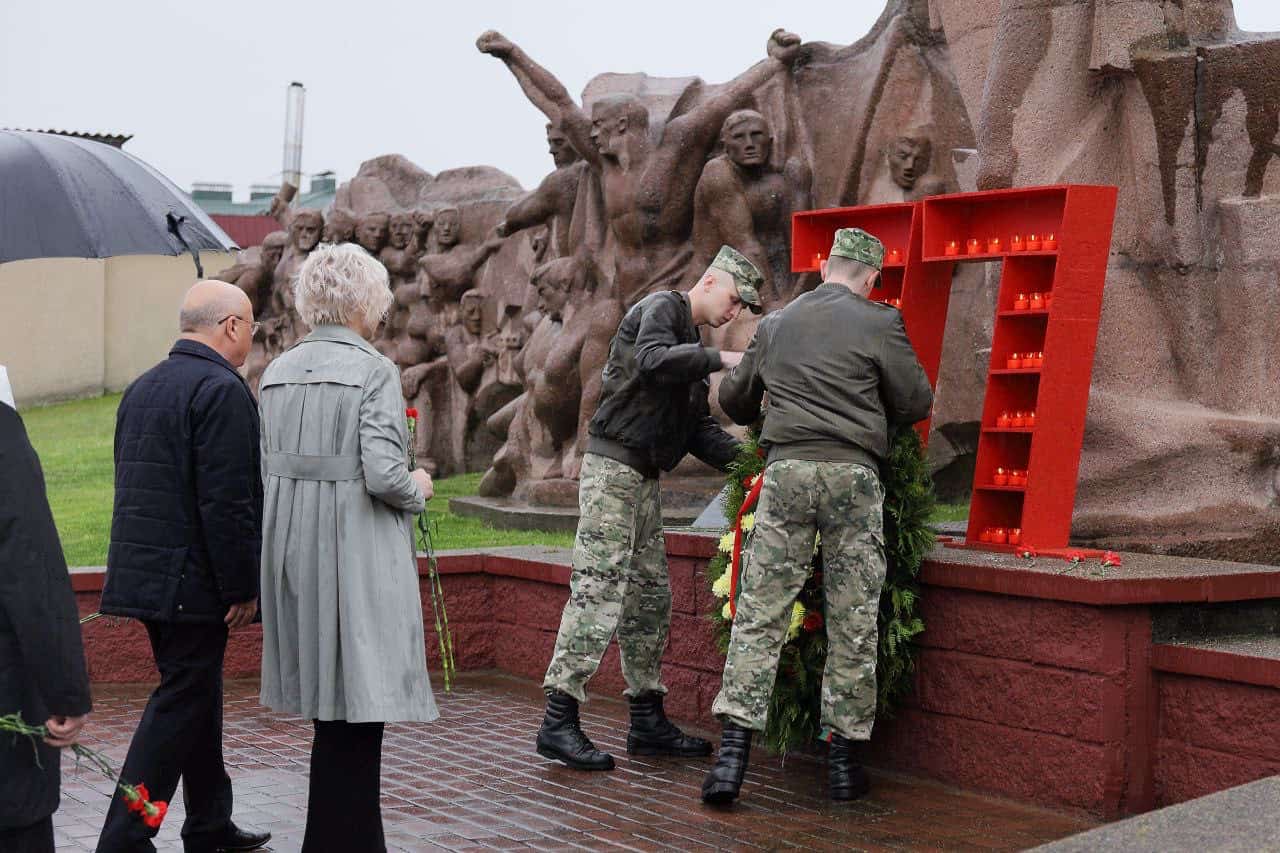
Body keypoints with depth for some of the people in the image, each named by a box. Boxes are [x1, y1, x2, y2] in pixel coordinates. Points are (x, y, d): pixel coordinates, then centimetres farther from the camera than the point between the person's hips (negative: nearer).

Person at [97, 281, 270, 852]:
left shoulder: (142, 388, 14)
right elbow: (228, 501, -21)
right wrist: (242, 588, -16)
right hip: (192, 580, -9)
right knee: (181, 703, -3)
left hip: (143, 571, 9)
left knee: (198, 696, 18)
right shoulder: (222, 390, -15)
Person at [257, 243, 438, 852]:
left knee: (330, 697, 15)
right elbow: (383, 475, -19)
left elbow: (269, 468, 11)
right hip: (356, 551, -7)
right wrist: (418, 488, 1)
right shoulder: (374, 371, -11)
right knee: (355, 709, 0)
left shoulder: (277, 373, 9)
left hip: (293, 549, 7)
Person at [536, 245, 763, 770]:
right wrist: (720, 360, -23)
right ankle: (559, 721, -12)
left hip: (643, 479, 10)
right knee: (599, 590, -13)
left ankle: (648, 721, 16)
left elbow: (699, 427, 17)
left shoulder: (692, 346, 22)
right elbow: (651, 360, -26)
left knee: (651, 596, 10)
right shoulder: (662, 307, -4)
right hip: (613, 465, -10)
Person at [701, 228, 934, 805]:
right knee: (853, 623, 5)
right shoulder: (878, 323, 3)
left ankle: (733, 754, -8)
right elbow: (916, 402, 7)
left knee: (759, 613, 1)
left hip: (784, 471, 3)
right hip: (853, 475, -2)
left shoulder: (774, 325, 16)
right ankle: (843, 761, 10)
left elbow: (733, 400, 26)